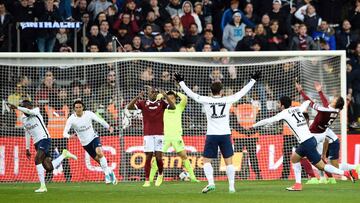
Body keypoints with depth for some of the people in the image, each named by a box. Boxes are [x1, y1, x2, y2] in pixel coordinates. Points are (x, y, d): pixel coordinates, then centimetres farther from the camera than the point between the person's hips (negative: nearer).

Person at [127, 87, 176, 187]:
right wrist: (138, 97, -18)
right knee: (148, 157, -3)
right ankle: (147, 180, 0)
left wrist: (166, 96, -15)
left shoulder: (161, 103, 7)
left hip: (159, 134, 0)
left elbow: (173, 107, -6)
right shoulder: (143, 103, 5)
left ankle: (160, 175, 23)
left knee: (159, 158, -4)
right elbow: (129, 107, -5)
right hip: (148, 135, 0)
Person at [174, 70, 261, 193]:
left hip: (211, 135, -1)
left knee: (206, 160, 6)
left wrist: (181, 82, 15)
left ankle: (211, 183, -12)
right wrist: (253, 80, 18)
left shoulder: (206, 100, -3)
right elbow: (242, 92, 8)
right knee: (229, 161, 7)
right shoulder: (227, 100, 0)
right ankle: (231, 186, 4)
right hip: (225, 135, 1)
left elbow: (191, 94, 4)